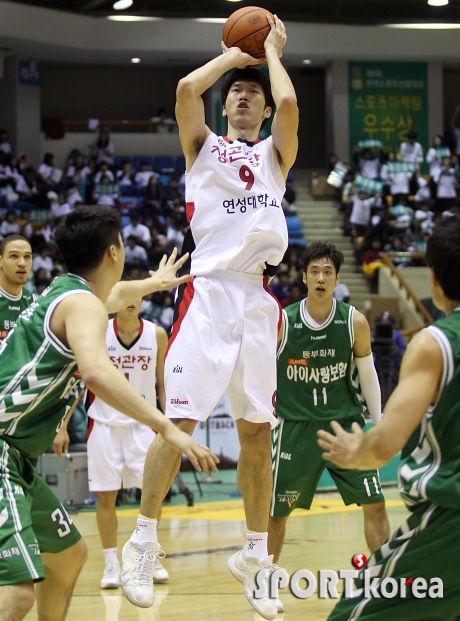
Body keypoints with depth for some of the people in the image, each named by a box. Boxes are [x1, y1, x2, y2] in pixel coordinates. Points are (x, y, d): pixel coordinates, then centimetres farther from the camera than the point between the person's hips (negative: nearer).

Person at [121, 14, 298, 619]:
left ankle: (254, 556, 12)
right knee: (179, 420, -10)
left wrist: (271, 53, 11)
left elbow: (288, 102, -5)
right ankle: (141, 542, -1)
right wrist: (234, 53, 9)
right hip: (209, 291, -2)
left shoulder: (276, 154, 17)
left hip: (258, 299, 2)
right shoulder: (203, 145, 15)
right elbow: (186, 87, -5)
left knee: (257, 429, 4)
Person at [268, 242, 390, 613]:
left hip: (345, 422, 1)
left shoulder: (355, 322, -6)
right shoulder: (282, 323, -9)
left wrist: (379, 423, 5)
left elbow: (367, 374, 5)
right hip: (297, 425, -1)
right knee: (277, 510, 4)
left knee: (375, 504, -3)